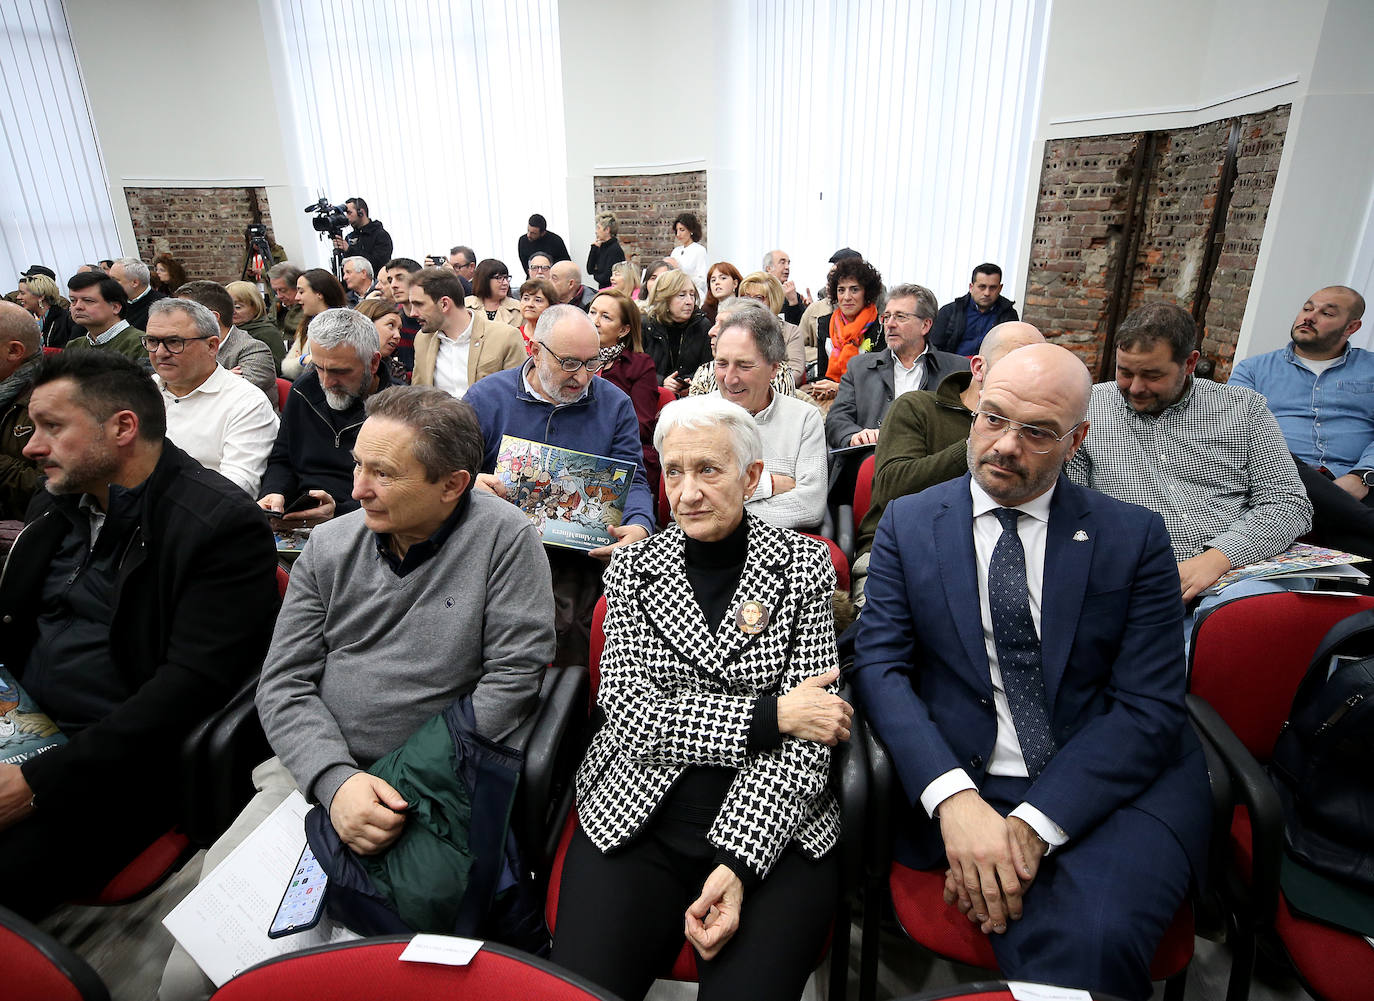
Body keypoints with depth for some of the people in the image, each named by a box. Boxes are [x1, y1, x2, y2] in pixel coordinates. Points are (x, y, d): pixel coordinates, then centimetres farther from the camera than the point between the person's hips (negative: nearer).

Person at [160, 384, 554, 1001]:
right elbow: (285, 685, 3)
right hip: (314, 770, 4)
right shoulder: (329, 546, 4)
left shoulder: (505, 539, -10)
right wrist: (335, 780, -15)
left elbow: (511, 679, -12)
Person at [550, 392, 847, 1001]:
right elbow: (629, 717, -6)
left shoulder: (804, 567, 0)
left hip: (770, 823, 0)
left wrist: (738, 864, -17)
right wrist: (769, 715, -14)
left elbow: (804, 737, -6)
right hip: (637, 816, 1)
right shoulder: (633, 572, 4)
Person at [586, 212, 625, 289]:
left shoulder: (614, 249, -15)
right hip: (603, 290, 7)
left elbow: (606, 278, -18)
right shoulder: (602, 247, 10)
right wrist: (594, 248, 2)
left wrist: (596, 275, 3)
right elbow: (590, 270, 9)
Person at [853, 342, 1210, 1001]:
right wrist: (954, 798, -20)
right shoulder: (909, 522, 3)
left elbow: (1150, 706, -4)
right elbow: (879, 664, -5)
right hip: (956, 780, 0)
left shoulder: (1134, 537, 2)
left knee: (1093, 936, -27)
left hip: (1115, 786, 1)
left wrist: (1033, 822, -17)